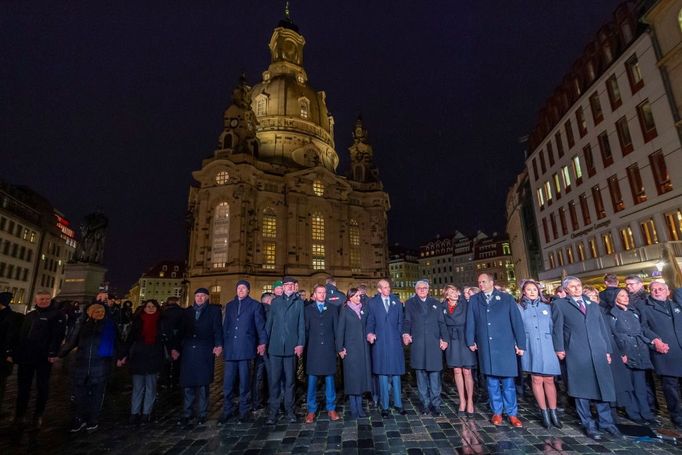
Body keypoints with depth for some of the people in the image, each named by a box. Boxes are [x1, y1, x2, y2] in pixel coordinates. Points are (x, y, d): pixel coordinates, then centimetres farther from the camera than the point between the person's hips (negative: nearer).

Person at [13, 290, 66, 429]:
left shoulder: (58, 315, -5)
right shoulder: (30, 315, 14)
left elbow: (58, 335, -13)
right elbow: (21, 335, 17)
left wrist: (52, 353, -21)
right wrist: (16, 353, 10)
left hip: (44, 358, -5)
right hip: (25, 356, 5)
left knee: (42, 387, 6)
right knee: (23, 386, 11)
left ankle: (38, 415, 19)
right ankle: (19, 414, 26)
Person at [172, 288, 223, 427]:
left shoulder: (214, 310, 6)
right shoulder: (187, 311, 16)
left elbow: (218, 329, -3)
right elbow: (181, 331, 16)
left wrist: (218, 345, -16)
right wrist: (176, 348, 8)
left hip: (205, 352, -3)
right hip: (188, 352, 3)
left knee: (203, 383, 3)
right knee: (187, 384, 4)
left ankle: (202, 414, 14)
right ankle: (186, 414, 16)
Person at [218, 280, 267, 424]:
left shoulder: (255, 305, 4)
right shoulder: (230, 305, 16)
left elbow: (260, 325, 1)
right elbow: (225, 325, 16)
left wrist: (262, 342, -7)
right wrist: (223, 344, 12)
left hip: (246, 348, -3)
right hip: (230, 348, 3)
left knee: (244, 381, 4)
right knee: (227, 382, 5)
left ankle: (244, 411, 17)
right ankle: (227, 410, 20)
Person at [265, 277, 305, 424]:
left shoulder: (299, 303, 4)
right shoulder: (275, 302, 10)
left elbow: (301, 325, 1)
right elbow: (269, 323, 10)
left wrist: (300, 344, -6)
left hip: (291, 347, -1)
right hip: (275, 347, 1)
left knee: (290, 380, 8)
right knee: (274, 380, 4)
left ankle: (289, 410, 20)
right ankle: (273, 411, 15)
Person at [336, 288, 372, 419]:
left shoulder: (364, 308, 7)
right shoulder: (345, 310, -3)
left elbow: (368, 325, 11)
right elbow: (340, 330, -4)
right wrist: (340, 348, -8)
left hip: (363, 348, 4)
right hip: (350, 348, -4)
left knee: (362, 376, 8)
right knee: (352, 377, 1)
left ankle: (359, 407, 19)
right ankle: (353, 409, 12)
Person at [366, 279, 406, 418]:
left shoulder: (396, 302, 10)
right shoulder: (372, 302, 4)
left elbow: (400, 322, 11)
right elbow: (370, 321, 4)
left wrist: (403, 334, 1)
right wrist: (370, 333, -12)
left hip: (395, 341, 2)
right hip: (380, 342, -2)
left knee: (396, 373, 9)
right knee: (383, 374, 4)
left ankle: (398, 404, 23)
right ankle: (384, 406, 15)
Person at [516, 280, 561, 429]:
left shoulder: (547, 306, 10)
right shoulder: (519, 308, 5)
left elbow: (553, 326, 11)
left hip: (547, 347, 1)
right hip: (531, 348, -1)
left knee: (549, 380, 5)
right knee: (537, 380, 1)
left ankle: (553, 413, 17)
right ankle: (544, 413, 13)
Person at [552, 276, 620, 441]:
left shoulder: (594, 305, 18)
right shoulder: (560, 305, 3)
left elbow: (603, 328, 17)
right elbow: (557, 328, -1)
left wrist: (608, 350, 11)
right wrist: (559, 348, -8)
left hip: (599, 352, 4)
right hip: (576, 353, -4)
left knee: (603, 388, 9)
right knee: (581, 390, 4)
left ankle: (606, 422, 23)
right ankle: (589, 425, 15)